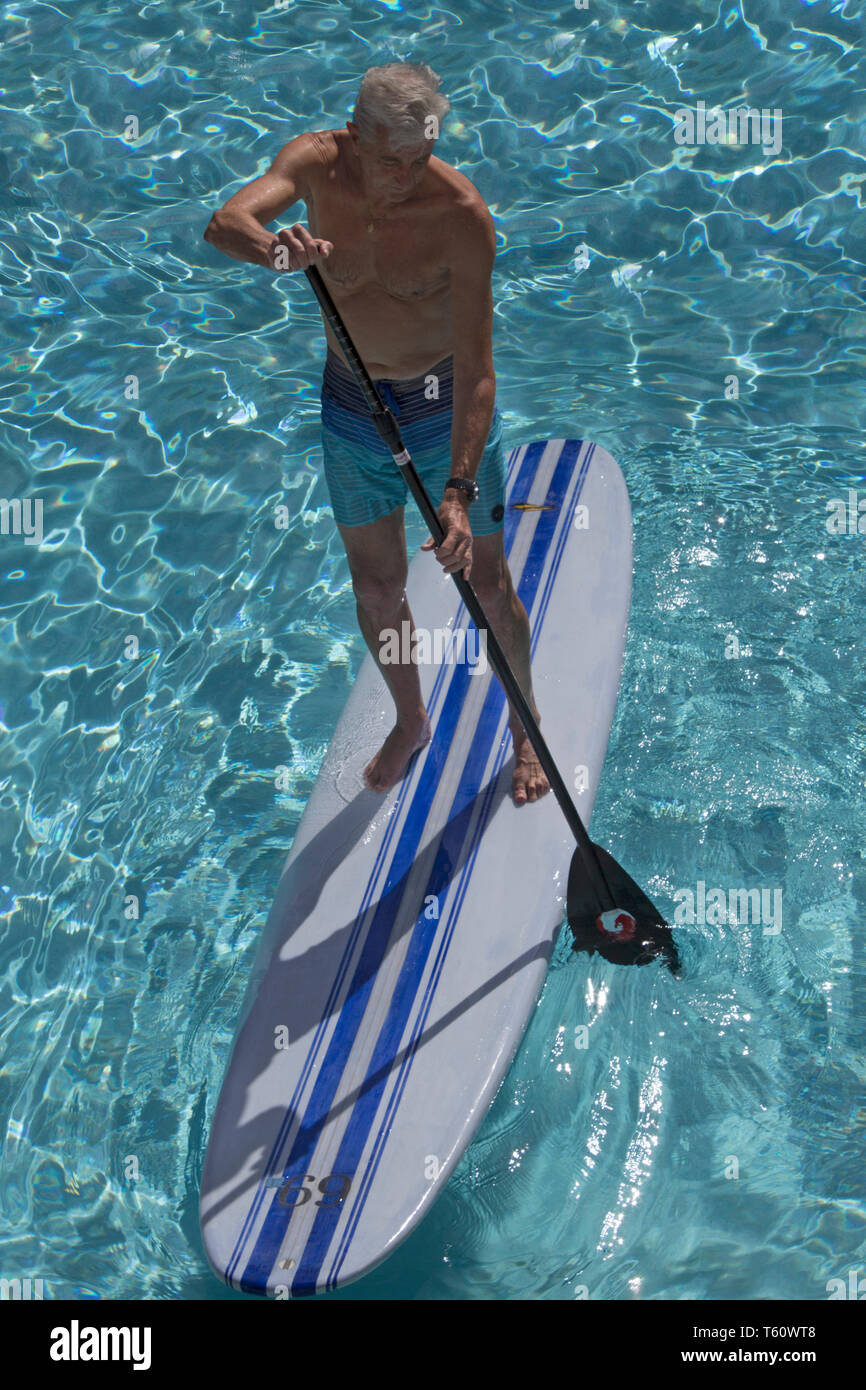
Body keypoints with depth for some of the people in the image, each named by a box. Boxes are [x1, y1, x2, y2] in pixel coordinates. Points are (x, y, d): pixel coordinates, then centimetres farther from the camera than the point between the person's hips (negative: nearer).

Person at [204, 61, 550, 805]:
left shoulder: (461, 213, -25)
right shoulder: (316, 163, -14)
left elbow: (476, 367, -29)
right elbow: (225, 222, -33)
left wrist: (459, 490, -38)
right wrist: (276, 249, -57)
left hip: (443, 403, -3)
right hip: (351, 406, 3)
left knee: (487, 582, 5)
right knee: (376, 584, 14)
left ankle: (525, 728, 30)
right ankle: (410, 720, 39)